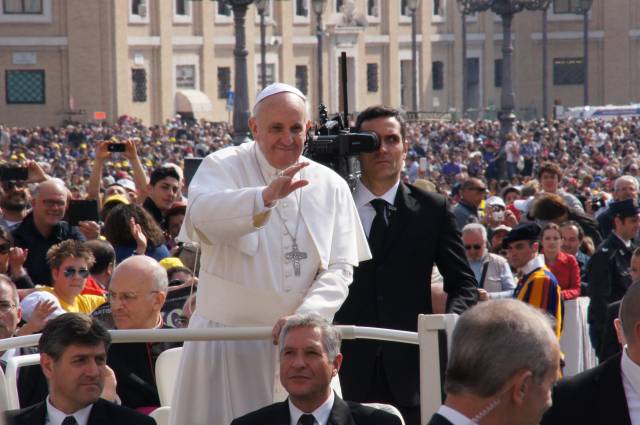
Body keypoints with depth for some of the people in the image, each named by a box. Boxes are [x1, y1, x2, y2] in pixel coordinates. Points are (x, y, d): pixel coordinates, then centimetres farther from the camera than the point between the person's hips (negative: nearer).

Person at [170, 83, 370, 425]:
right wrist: (266, 196, -43)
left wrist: (303, 317, -18)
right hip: (224, 344, -2)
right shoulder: (223, 167, -3)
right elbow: (203, 215, -26)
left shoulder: (330, 186, 6)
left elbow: (339, 269, 0)